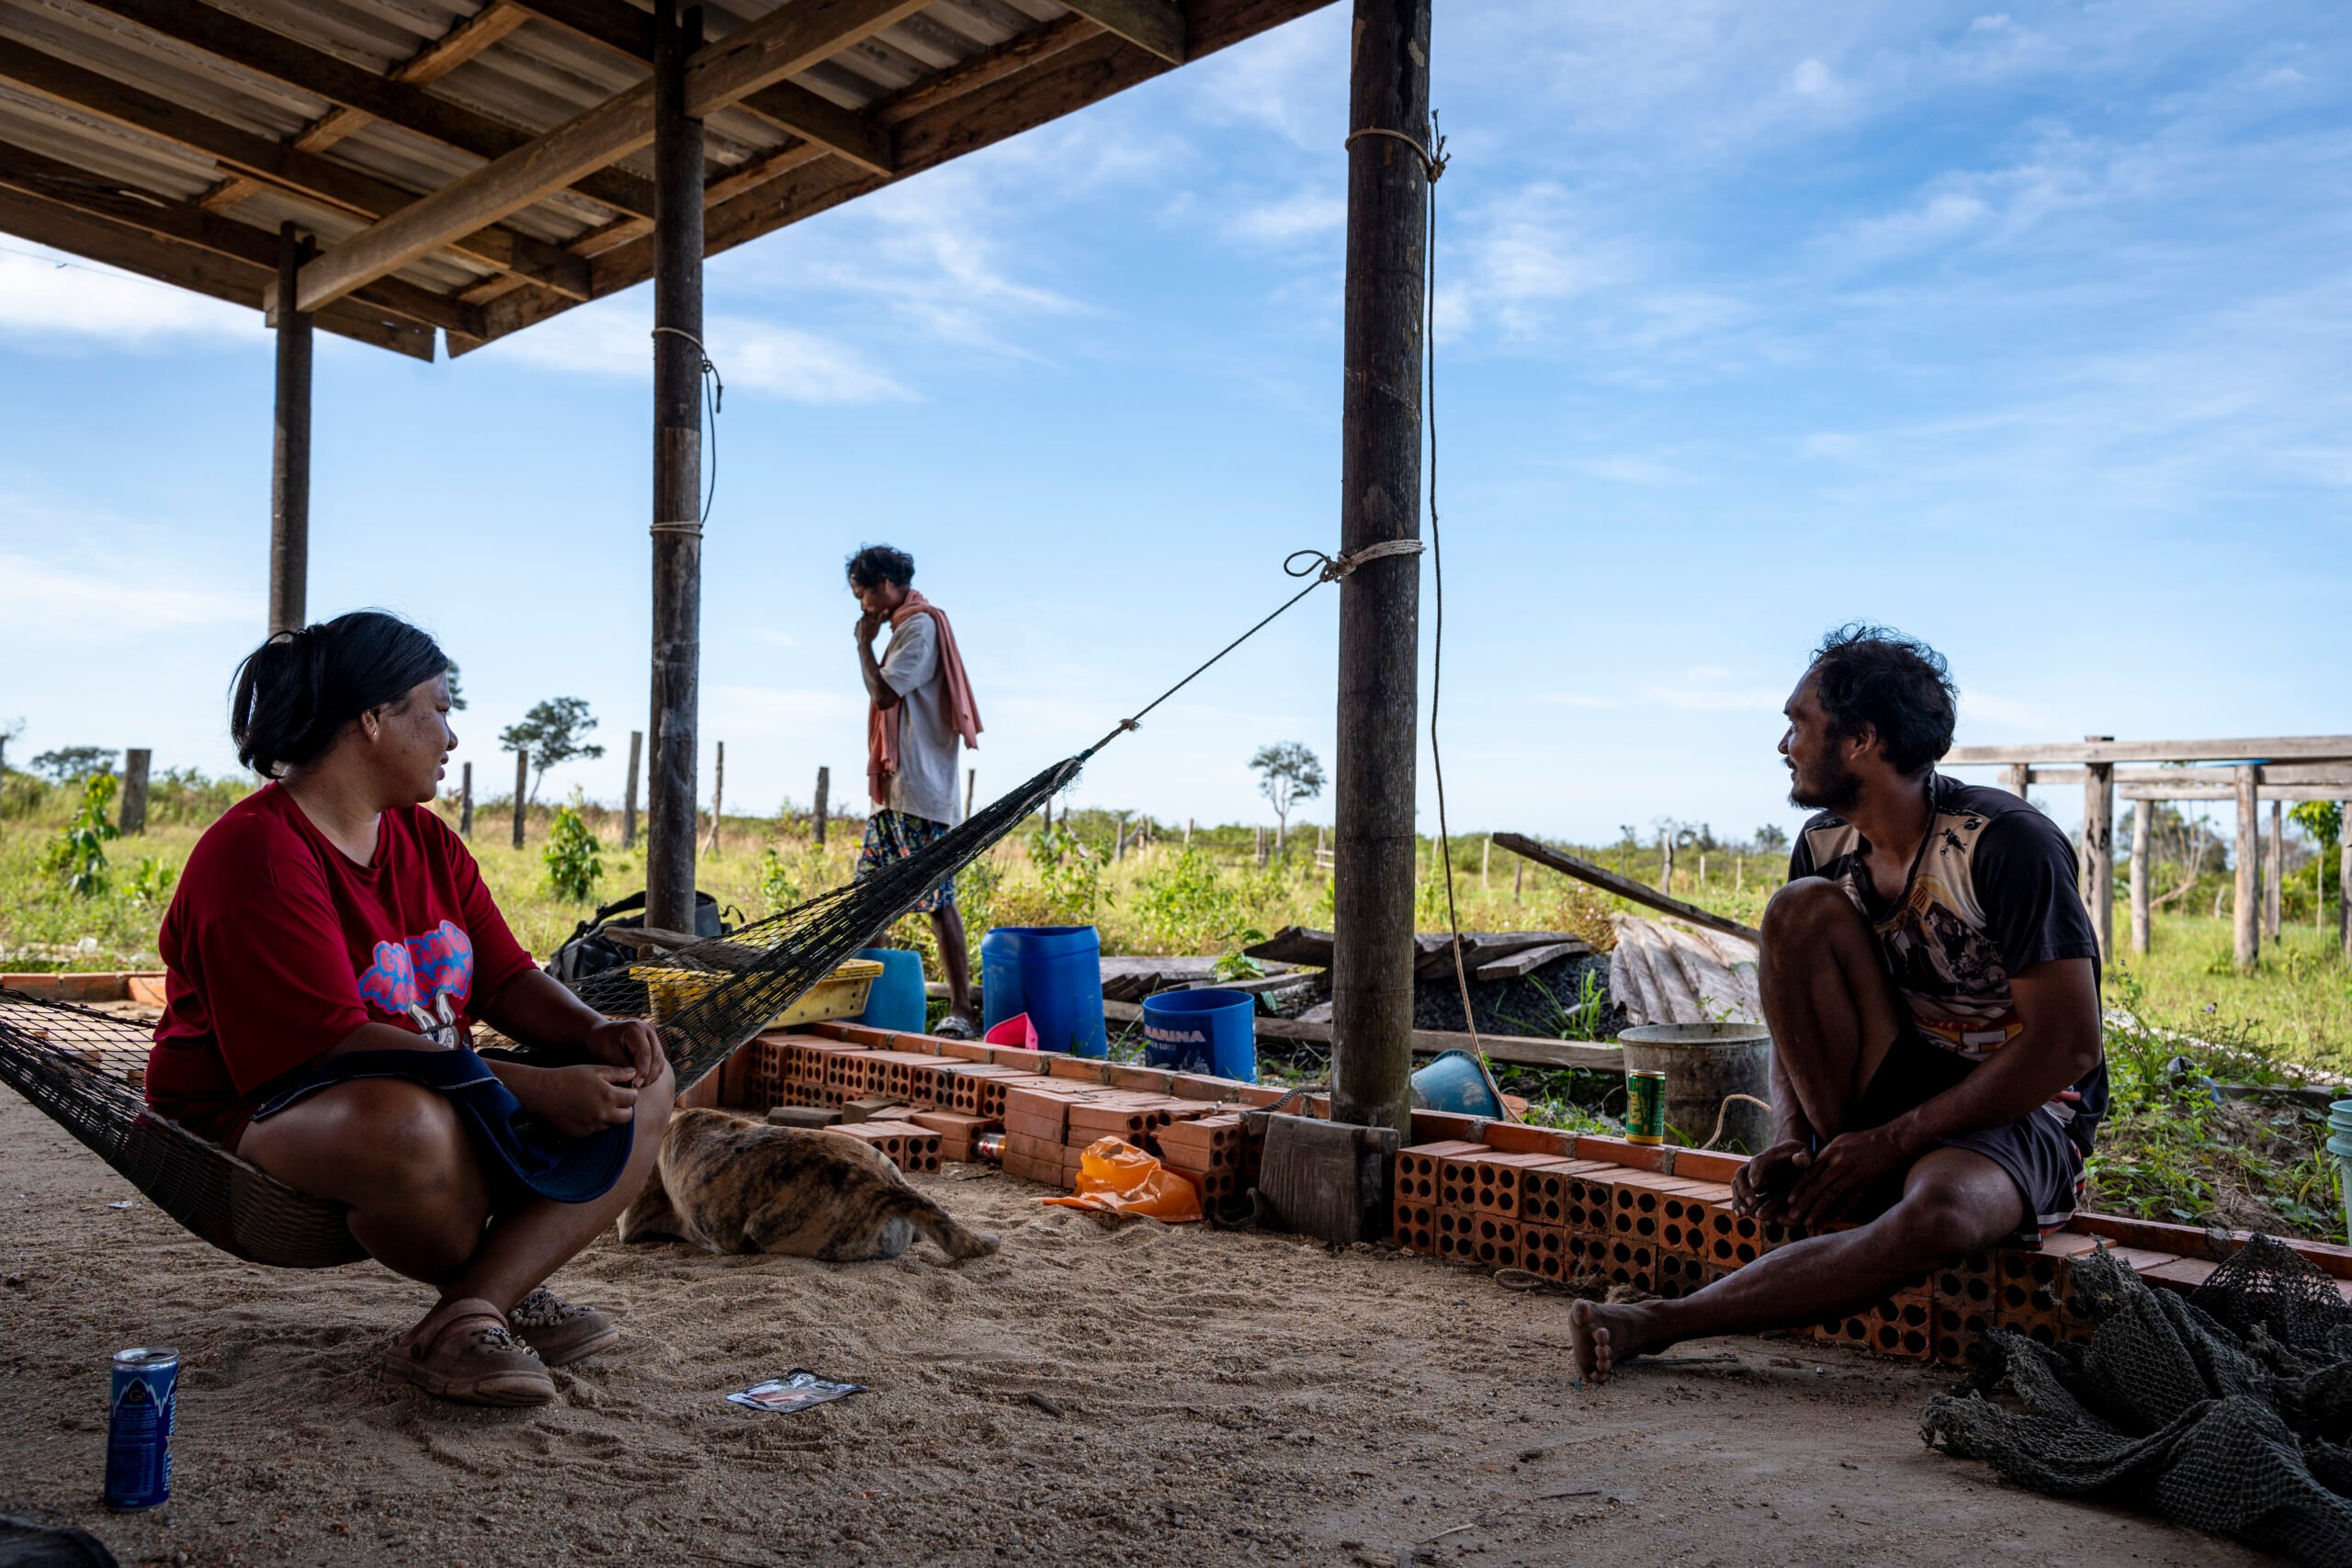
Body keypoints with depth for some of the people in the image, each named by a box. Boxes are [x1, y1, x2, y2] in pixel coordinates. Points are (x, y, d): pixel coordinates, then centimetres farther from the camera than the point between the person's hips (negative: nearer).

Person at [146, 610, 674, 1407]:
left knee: (640, 1087, -6)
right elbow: (331, 1041, -26)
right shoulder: (255, 853, -17)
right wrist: (531, 1089, -30)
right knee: (410, 1128, -42)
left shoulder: (427, 839, 11)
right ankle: (507, 1292, -8)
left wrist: (595, 1032, -14)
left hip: (438, 1093, 9)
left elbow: (505, 978, 8)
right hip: (256, 1118, -8)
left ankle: (469, 1314, -22)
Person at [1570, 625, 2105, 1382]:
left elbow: (2068, 1046, -20)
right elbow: (1798, 1012, 6)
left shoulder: (2009, 843, -18)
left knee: (1938, 1213, -40)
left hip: (2024, 1114, -5)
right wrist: (1790, 1143, -13)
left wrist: (1893, 1140, -21)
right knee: (1801, 910, -17)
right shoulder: (1826, 845, 0)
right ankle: (1844, 1175, -14)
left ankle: (1661, 1321, -32)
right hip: (1896, 1085, 5)